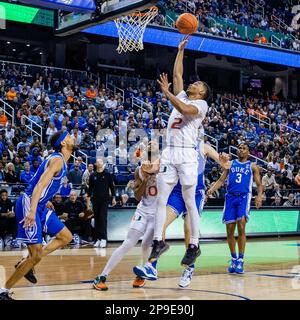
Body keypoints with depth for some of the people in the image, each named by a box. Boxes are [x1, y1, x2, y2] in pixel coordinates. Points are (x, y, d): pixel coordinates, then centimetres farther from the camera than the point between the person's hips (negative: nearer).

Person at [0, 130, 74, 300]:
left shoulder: (61, 161, 14)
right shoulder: (57, 159, -16)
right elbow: (40, 184, -29)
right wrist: (32, 211, -39)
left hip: (40, 205, 10)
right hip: (29, 205, -10)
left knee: (66, 237, 13)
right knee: (36, 256, -10)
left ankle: (27, 264, 14)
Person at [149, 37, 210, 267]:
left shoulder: (201, 104, 1)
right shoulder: (181, 97, 21)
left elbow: (185, 110, -19)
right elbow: (177, 74, 23)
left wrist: (167, 93, -21)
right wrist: (181, 50, 25)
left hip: (187, 155, -6)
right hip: (169, 153, 6)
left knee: (190, 203, -2)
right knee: (161, 199, 0)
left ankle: (194, 246, 5)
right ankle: (159, 241, 6)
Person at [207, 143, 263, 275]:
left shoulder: (252, 166, 11)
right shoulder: (230, 164, 17)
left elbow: (259, 184, 9)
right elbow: (221, 180, 13)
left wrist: (259, 196, -12)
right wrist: (211, 189, -5)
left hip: (244, 197, -3)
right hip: (230, 196, 3)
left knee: (241, 227, -18)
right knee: (229, 230, 1)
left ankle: (241, 260, -11)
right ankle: (234, 259, 16)